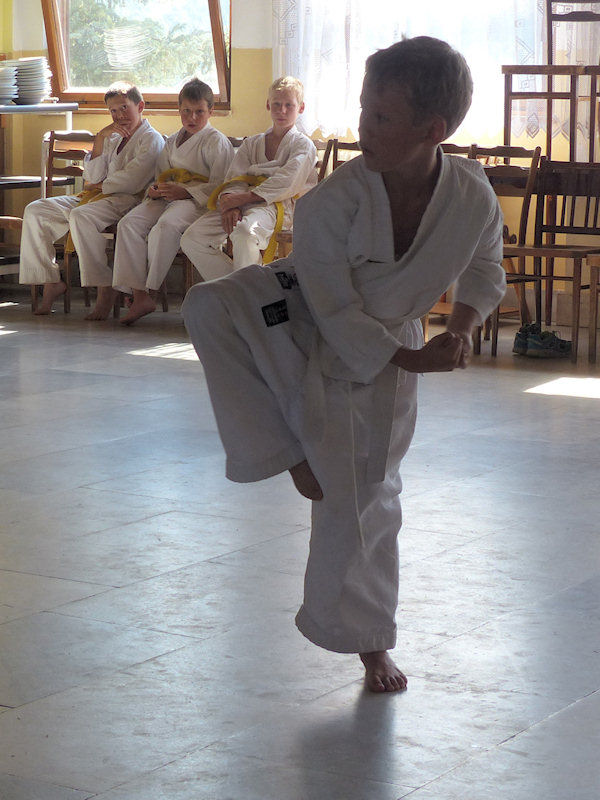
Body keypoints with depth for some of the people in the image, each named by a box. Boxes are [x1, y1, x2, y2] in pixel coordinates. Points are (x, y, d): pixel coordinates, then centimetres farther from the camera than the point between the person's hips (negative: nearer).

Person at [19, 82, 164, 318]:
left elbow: (132, 181, -13)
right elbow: (93, 177, 10)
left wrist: (99, 186, 0)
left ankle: (105, 290, -37)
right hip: (97, 197, 8)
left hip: (127, 201, -8)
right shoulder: (112, 139, 23)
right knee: (35, 211, -6)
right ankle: (50, 281, -8)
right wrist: (100, 139, 2)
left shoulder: (151, 139, 0)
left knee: (81, 215, -38)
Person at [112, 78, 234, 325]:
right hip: (167, 198, 7)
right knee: (129, 224, -22)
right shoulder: (172, 142, 24)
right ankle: (139, 295, -29)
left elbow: (219, 185, -7)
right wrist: (155, 190, 5)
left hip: (198, 201, -6)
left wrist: (185, 192, -17)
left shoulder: (217, 142, 1)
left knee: (165, 226, -37)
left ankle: (149, 290, -28)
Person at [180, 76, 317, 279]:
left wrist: (243, 198, -16)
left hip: (279, 205, -6)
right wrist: (230, 206, -14)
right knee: (191, 239, -15)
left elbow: (286, 182, -8)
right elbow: (235, 179, 10)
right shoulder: (251, 144, 26)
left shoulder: (303, 145, 10)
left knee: (243, 232, -40)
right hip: (242, 206, 6)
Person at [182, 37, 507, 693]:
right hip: (299, 323, -1)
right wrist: (414, 361, -21)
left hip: (378, 357, 1)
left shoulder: (474, 199, -22)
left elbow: (484, 272, 1)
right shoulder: (330, 204, -32)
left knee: (366, 501, 9)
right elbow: (337, 313, -23)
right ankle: (291, 451, -16)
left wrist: (460, 329, -16)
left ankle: (368, 639, 32)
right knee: (211, 307, -33)